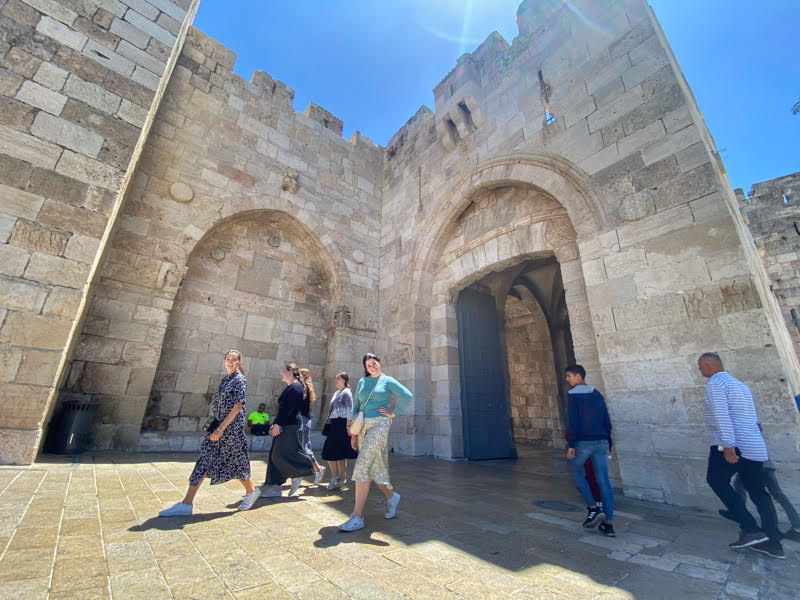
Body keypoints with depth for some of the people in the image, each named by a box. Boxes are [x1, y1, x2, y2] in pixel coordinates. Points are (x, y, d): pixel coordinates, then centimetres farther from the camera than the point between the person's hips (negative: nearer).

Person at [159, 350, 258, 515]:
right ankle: (186, 504, 12)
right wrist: (214, 427, 14)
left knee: (236, 461, 5)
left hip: (231, 428, -7)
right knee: (204, 461, 5)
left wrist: (220, 429, -18)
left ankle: (251, 492, 26)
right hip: (218, 427, 7)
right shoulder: (225, 379, 12)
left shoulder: (240, 380, -11)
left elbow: (237, 407, -17)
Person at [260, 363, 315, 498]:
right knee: (275, 455, 11)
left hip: (291, 427, -10)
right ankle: (274, 487, 19)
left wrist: (277, 424, -18)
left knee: (282, 455, -5)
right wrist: (276, 424, 12)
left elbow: (288, 408, -21)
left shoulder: (296, 387, -15)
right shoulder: (290, 387, 16)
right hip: (284, 426, 10)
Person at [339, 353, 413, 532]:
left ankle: (357, 516, -5)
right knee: (373, 468, 11)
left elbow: (407, 396, -8)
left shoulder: (388, 381, 0)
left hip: (379, 424, -5)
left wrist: (393, 412, -6)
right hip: (362, 426, 6)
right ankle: (391, 496, 35)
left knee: (362, 467, -12)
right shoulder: (362, 382, 13)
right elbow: (356, 405, 14)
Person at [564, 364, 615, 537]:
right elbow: (607, 421, 14)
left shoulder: (573, 395, -8)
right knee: (603, 480, 7)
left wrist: (571, 445, -13)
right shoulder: (597, 394, 13)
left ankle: (593, 508, 6)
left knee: (575, 471, 15)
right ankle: (608, 524, 11)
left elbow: (573, 422, -15)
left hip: (583, 442, -6)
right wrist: (607, 442, 21)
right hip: (601, 442, 6)